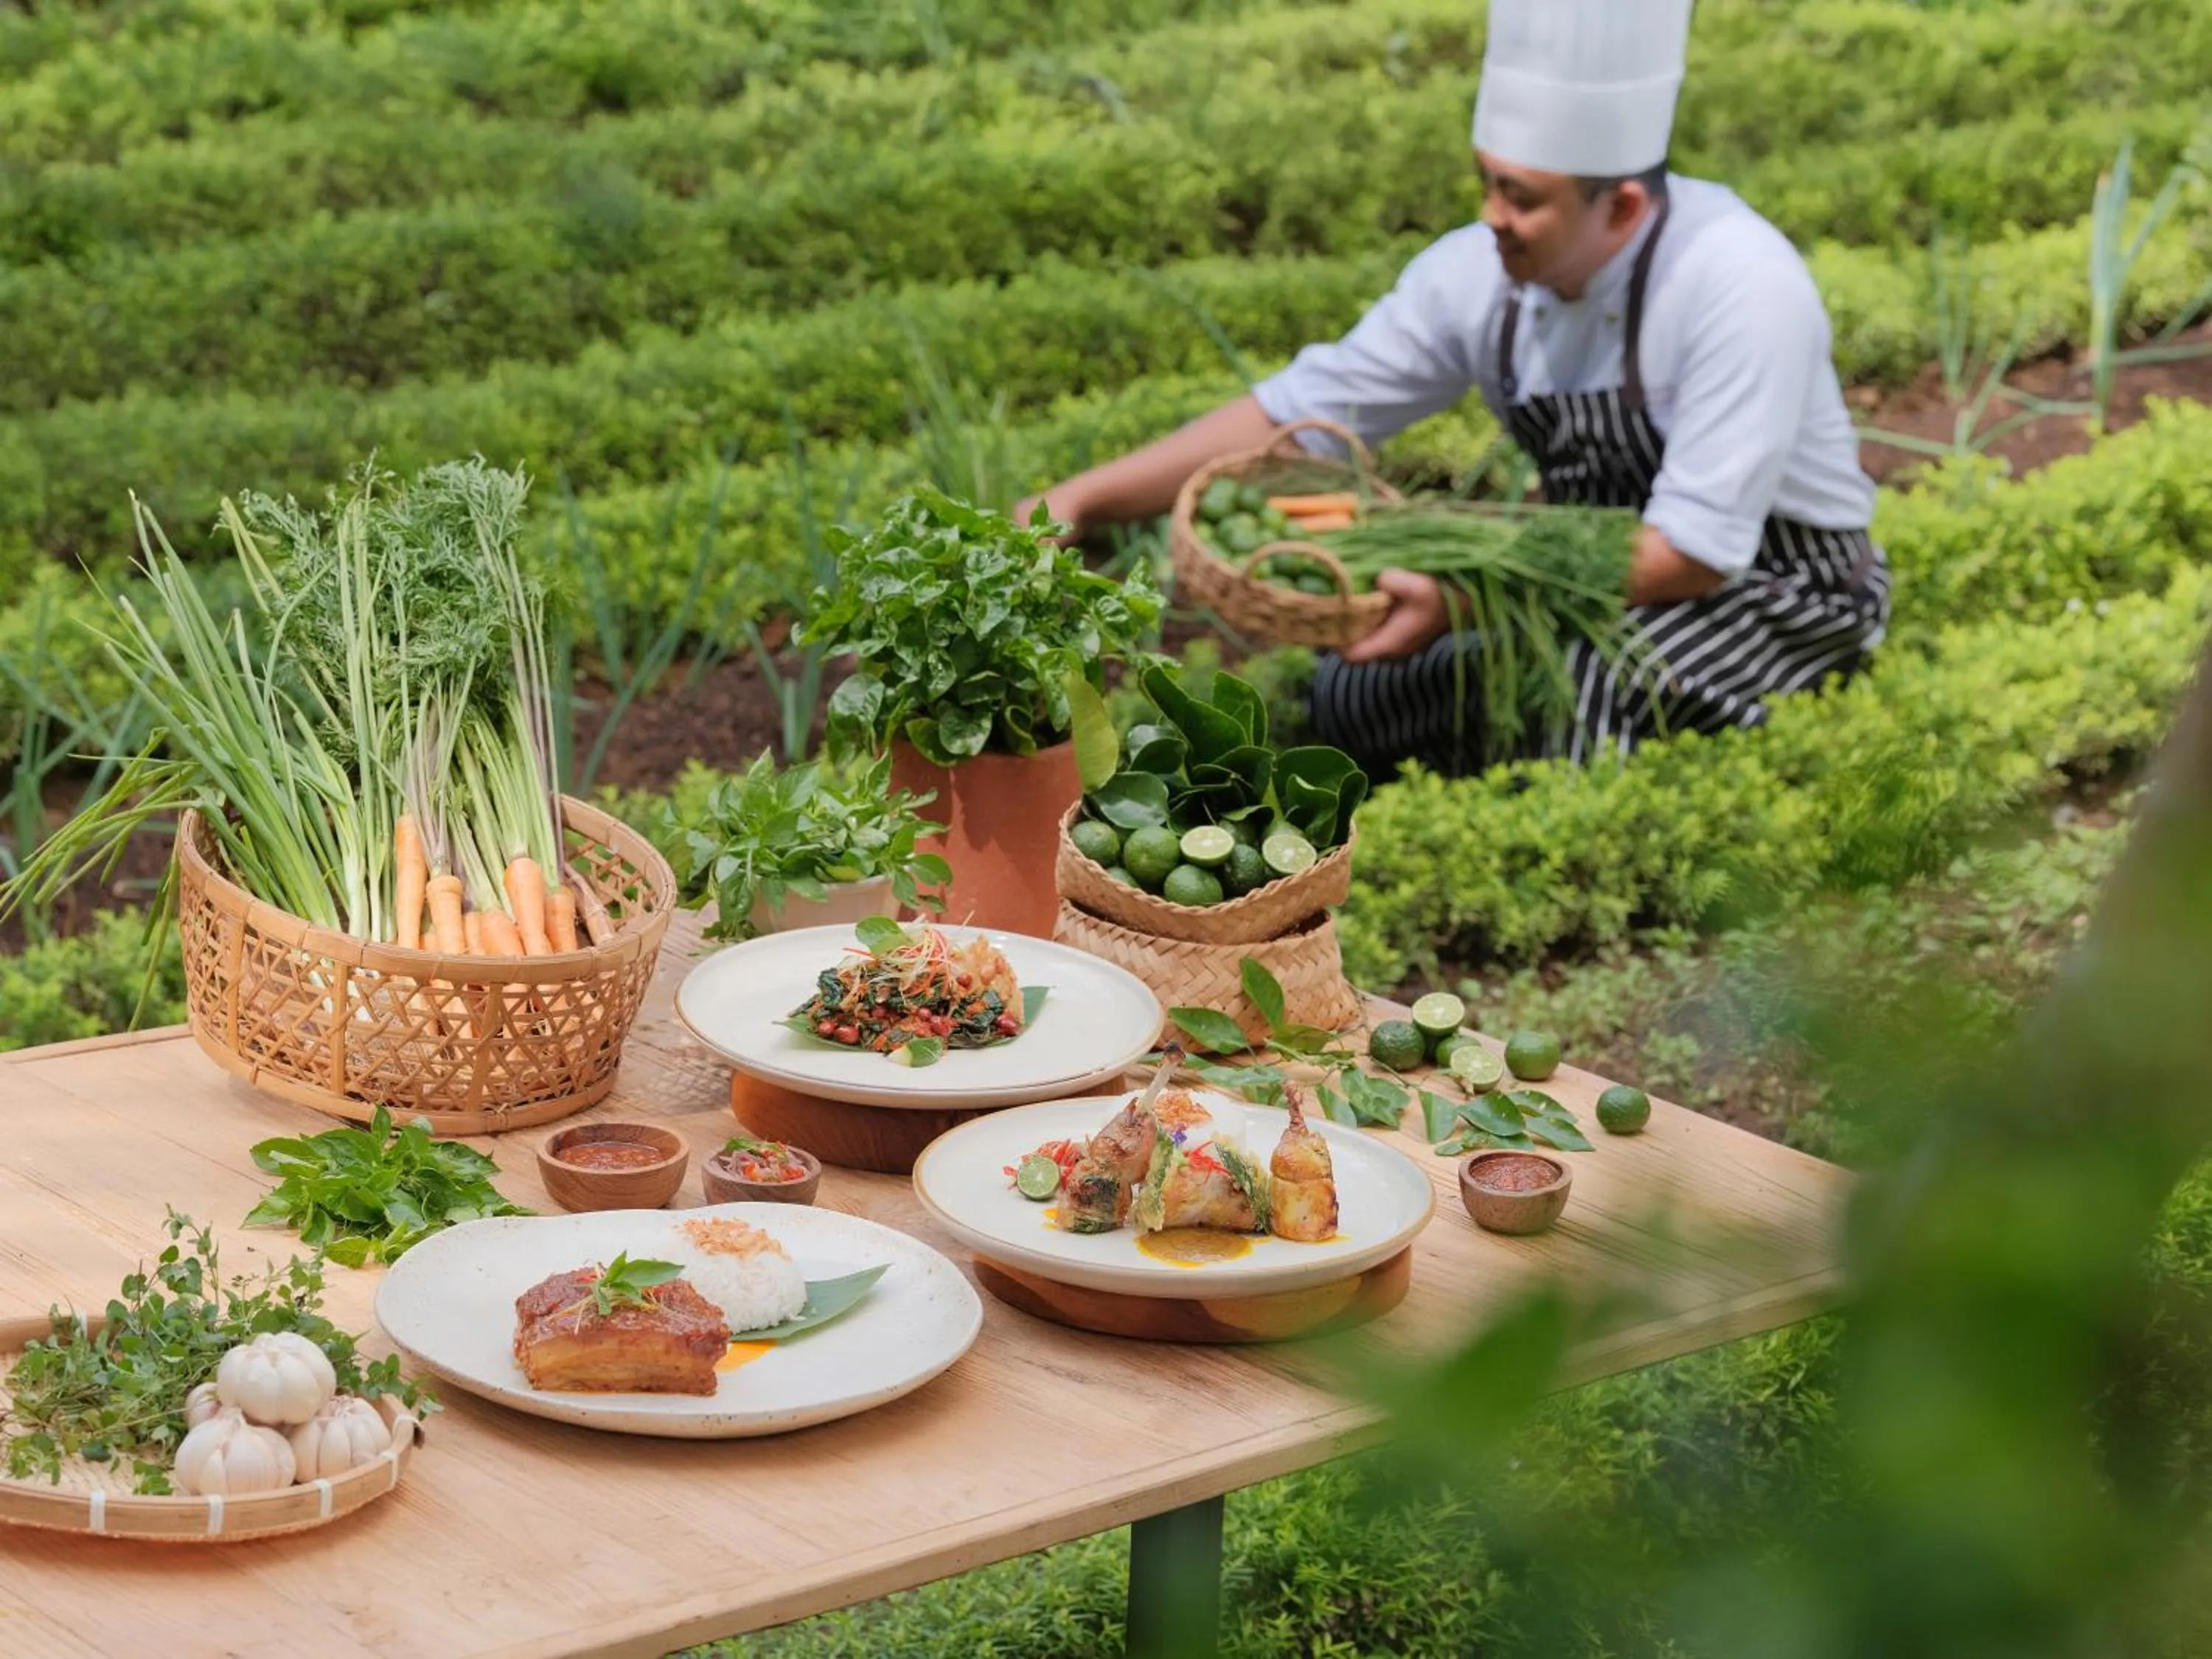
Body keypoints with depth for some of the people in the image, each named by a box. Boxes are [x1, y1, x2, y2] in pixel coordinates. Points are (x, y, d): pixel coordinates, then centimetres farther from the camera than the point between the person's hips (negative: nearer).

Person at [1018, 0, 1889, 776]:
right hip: (1607, 586, 7)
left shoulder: (1743, 284, -28)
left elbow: (1699, 548, -30)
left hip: (1778, 590, -6)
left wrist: (1465, 602, -34)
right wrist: (1077, 502, -13)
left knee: (1596, 683, -35)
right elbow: (1294, 411, -5)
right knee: (1353, 699, -1)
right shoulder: (1478, 275, -11)